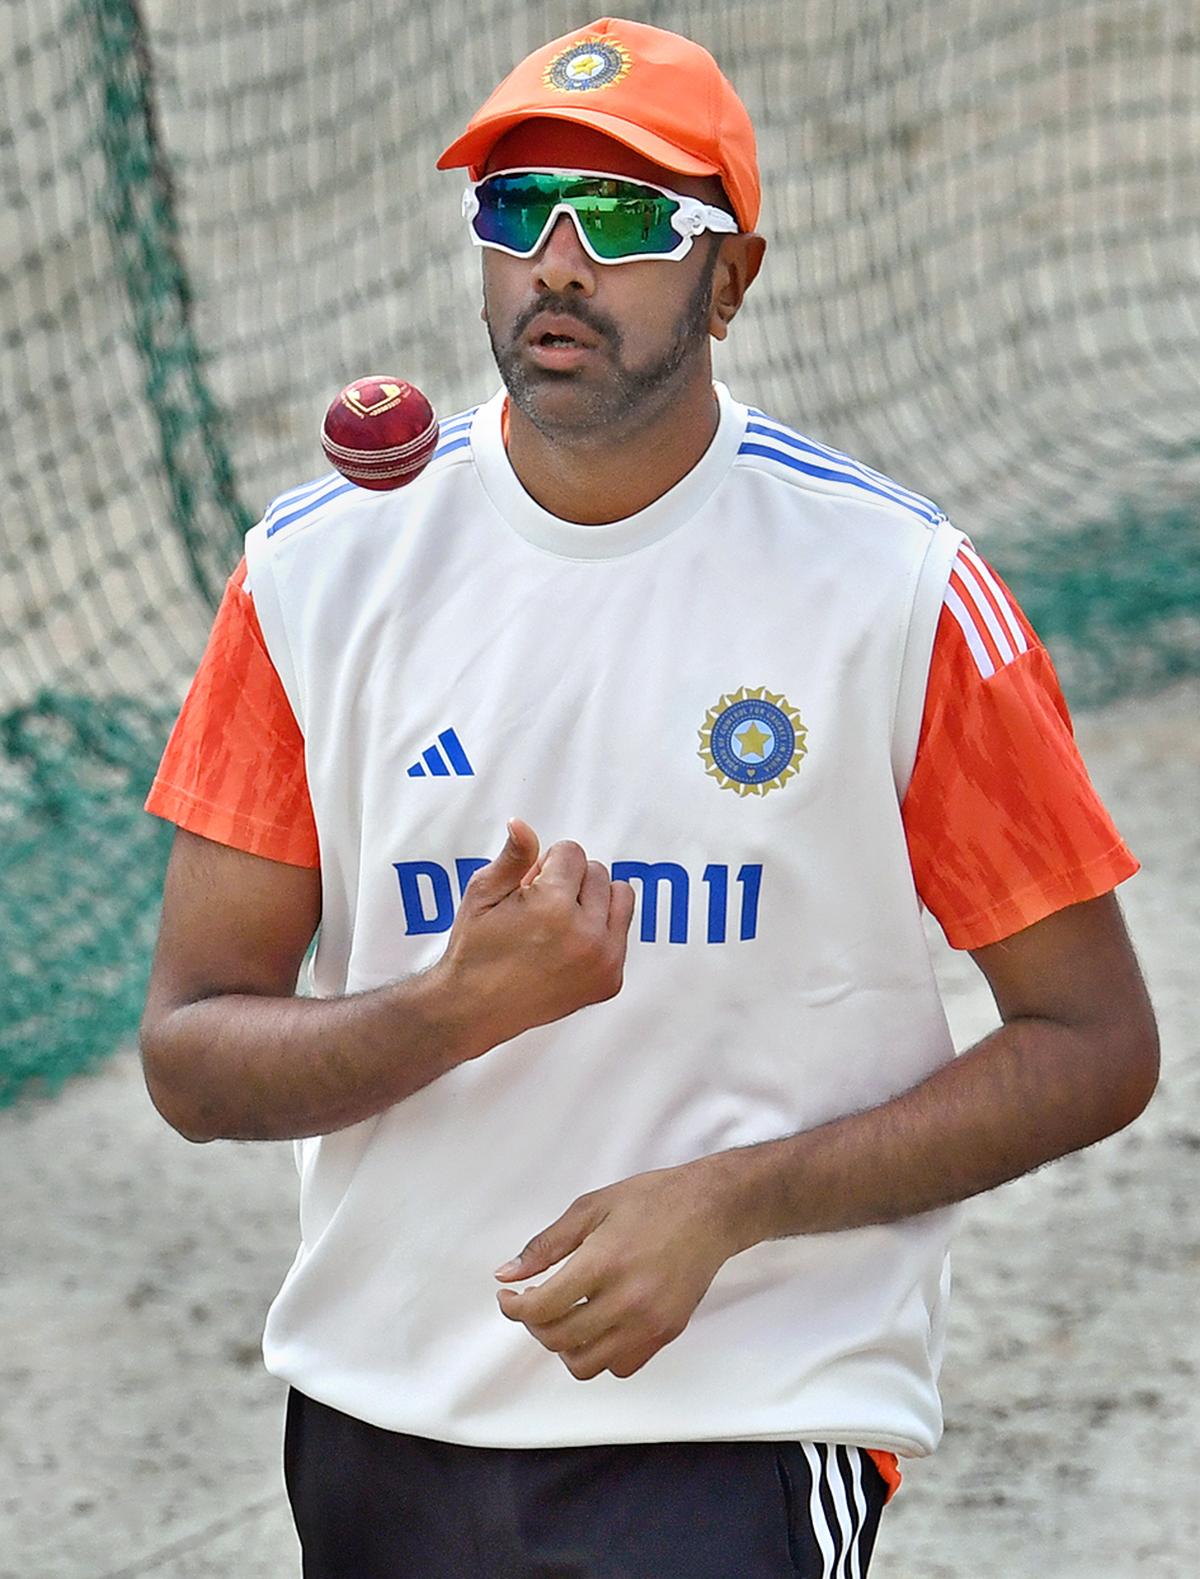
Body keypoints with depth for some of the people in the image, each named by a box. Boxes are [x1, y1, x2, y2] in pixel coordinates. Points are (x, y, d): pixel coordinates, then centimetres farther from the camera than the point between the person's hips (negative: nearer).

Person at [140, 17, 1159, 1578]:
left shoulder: (904, 594, -6)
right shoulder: (319, 572, 1)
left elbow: (1093, 1046, -3)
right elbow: (192, 1054, 1)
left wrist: (726, 1204, -14)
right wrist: (465, 1004, -19)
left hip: (753, 1437, -3)